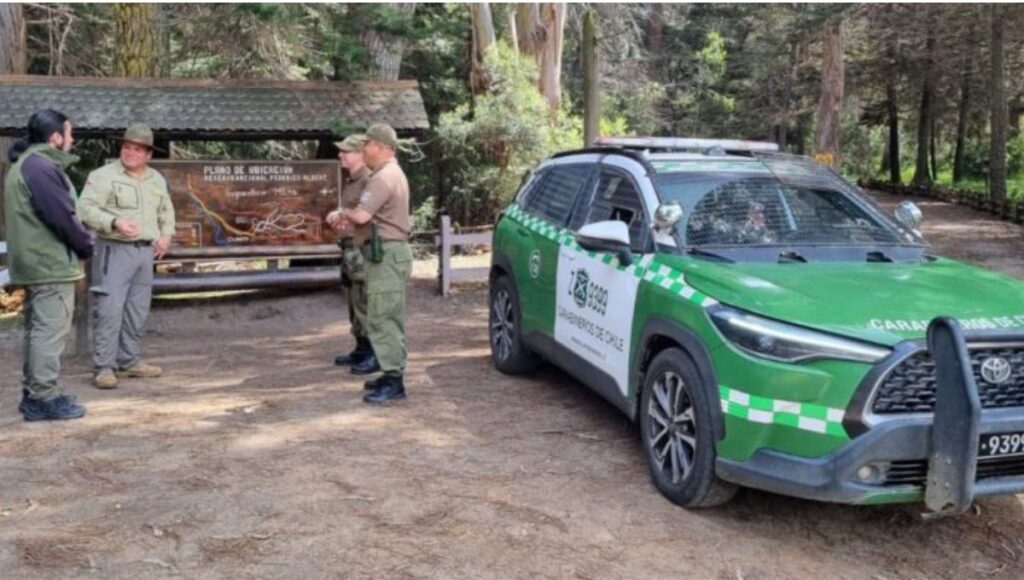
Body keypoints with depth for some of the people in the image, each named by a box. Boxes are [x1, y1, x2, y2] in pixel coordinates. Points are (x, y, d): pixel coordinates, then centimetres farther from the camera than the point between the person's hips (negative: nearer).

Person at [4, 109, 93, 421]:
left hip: (35, 261, 11)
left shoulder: (24, 164, 17)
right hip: (51, 263, -11)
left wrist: (79, 243, 11)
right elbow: (62, 216, -20)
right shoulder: (41, 167, -16)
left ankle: (33, 394, 23)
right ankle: (45, 398, -2)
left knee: (38, 330, 16)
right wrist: (87, 246, -5)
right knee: (51, 331, -6)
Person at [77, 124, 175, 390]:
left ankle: (129, 362, 20)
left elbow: (166, 210, 26)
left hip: (145, 250, 7)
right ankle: (103, 367, -5)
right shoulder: (103, 175, -6)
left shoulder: (157, 179, 14)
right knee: (109, 310, -10)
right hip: (115, 250, -6)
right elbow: (86, 208, -13)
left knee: (137, 311, 10)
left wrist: (167, 233, 9)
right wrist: (114, 222, -27)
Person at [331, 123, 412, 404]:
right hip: (389, 252, 11)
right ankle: (392, 373, 22)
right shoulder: (393, 174, 19)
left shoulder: (384, 177, -17)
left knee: (382, 318, -9)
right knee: (388, 318, 15)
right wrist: (349, 215, 4)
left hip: (387, 254, -11)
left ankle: (393, 381, -8)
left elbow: (361, 215, -25)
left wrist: (345, 214, -4)